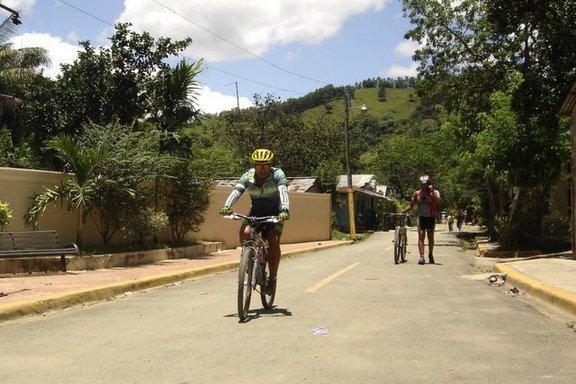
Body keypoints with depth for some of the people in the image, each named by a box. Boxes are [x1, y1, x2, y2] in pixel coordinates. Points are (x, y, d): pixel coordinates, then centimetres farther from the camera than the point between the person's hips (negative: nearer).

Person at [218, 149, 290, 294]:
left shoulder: (277, 174, -17)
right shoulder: (248, 176, -12)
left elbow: (283, 192, -34)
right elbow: (236, 191, -27)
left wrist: (285, 210, -53)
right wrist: (226, 206, -47)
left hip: (275, 213, -2)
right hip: (256, 213, 2)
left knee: (273, 241, -23)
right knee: (245, 232, -25)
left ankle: (273, 277, -8)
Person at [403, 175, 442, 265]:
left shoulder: (434, 192, -5)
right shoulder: (417, 194, 2)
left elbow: (439, 201, -25)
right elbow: (411, 205, 11)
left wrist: (432, 191, -29)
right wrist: (402, 212, 2)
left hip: (431, 217, -1)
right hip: (421, 217, 1)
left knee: (430, 236, 8)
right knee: (421, 236, -11)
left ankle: (430, 255, 27)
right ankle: (421, 257, -14)